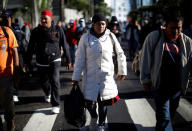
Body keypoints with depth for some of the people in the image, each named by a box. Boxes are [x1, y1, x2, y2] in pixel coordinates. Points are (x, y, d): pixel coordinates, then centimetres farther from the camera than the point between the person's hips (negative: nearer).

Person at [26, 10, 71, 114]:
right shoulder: (36, 31, 1)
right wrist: (28, 62, 6)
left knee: (54, 81, -15)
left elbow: (64, 45, 3)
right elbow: (30, 48, 6)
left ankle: (55, 105, -6)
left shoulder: (58, 30, -3)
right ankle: (47, 94, 50)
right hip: (41, 62, 3)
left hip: (54, 60, -3)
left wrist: (68, 60, 6)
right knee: (43, 82, 16)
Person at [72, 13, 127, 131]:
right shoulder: (86, 37, -5)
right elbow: (80, 58, -2)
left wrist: (122, 71, 12)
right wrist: (76, 77, -2)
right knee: (89, 104, 0)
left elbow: (120, 54, 9)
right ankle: (94, 117, 35)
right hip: (90, 76, -1)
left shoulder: (111, 36, -2)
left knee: (103, 103, 7)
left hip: (106, 75, 1)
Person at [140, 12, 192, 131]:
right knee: (164, 117, -9)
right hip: (160, 85, -3)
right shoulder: (154, 37, -2)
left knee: (170, 115, 16)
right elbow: (146, 59, 0)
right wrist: (145, 79, -1)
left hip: (177, 87, 4)